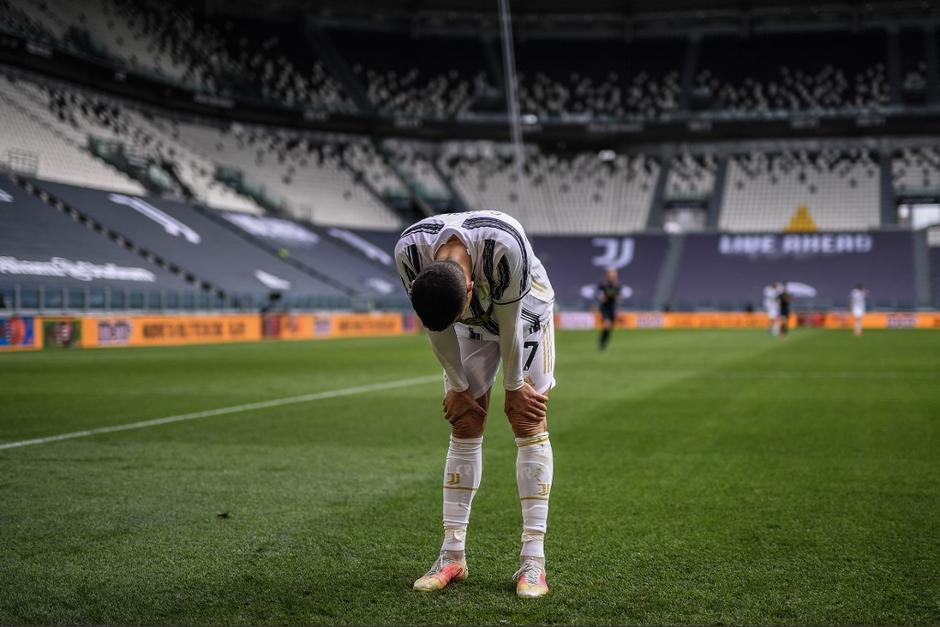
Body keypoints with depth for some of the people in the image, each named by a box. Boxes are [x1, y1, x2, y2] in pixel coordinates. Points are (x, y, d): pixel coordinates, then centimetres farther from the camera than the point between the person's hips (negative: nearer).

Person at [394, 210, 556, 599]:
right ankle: (452, 556, 2)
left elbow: (508, 323, -27)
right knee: (464, 428, -2)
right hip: (473, 324, 3)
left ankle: (533, 559, -10)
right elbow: (437, 327, -16)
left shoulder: (505, 246, -44)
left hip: (524, 313, -3)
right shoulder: (410, 250, -33)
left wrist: (514, 386, -14)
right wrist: (457, 385, -9)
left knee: (529, 425, -10)